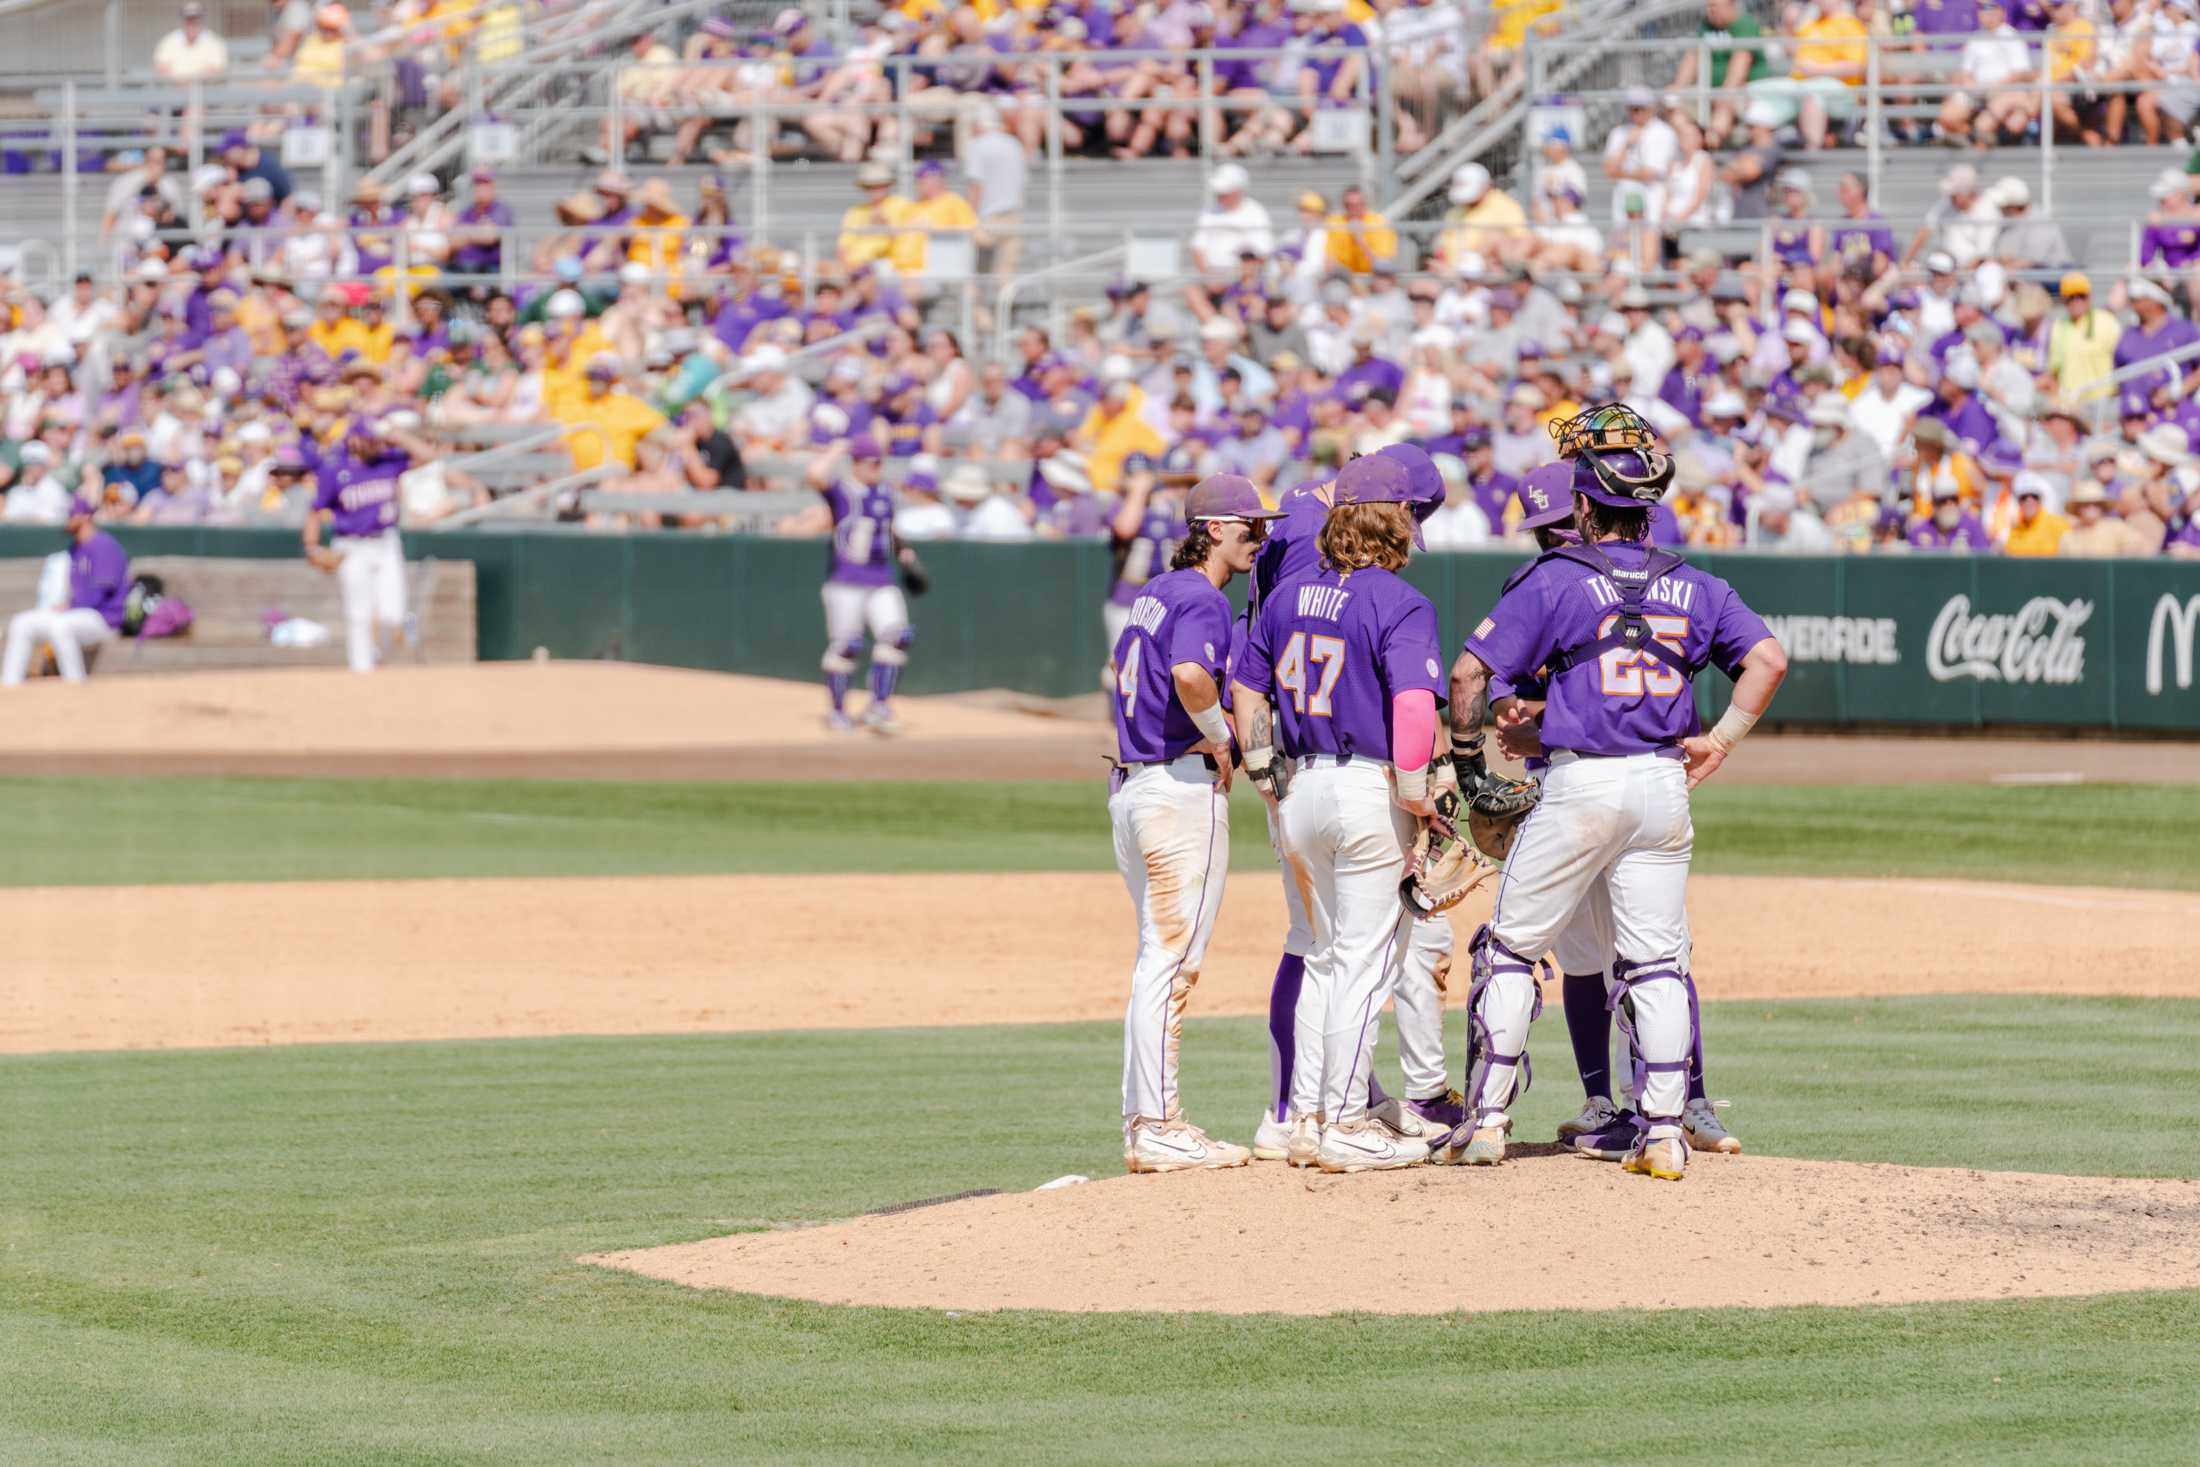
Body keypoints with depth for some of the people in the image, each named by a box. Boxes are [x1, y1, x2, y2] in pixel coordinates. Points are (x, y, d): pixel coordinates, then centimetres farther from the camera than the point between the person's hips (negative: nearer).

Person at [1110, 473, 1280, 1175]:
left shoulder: (1154, 593, 16)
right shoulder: (1202, 599, -13)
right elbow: (1191, 675, -31)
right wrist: (1222, 739, -14)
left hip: (1130, 786, 10)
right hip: (1184, 785, -10)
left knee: (1161, 957, 15)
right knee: (1171, 958, -8)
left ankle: (1145, 1119, 18)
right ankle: (1156, 1130, -9)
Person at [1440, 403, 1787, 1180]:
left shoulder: (1554, 580, -4)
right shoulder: (1693, 588, 9)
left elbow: (1470, 671, -8)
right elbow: (1768, 658, 1)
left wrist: (1466, 754, 5)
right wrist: (1721, 739, 4)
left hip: (1581, 784, -4)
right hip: (1664, 783, 4)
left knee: (1510, 947, 7)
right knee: (1656, 961, 8)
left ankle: (1487, 1118, 4)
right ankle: (1663, 1131, 2)